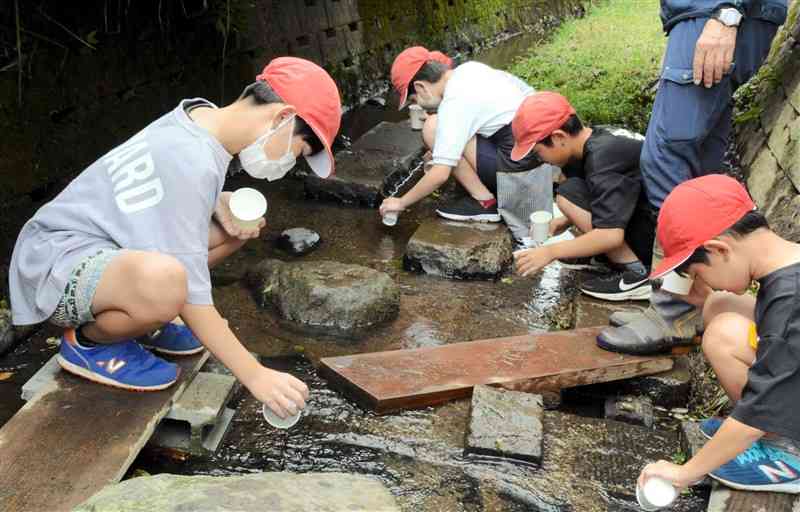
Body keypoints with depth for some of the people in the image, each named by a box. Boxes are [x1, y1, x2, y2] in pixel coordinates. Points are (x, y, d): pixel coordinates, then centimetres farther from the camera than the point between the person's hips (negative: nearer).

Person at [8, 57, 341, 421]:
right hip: (56, 260, -9)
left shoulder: (203, 116, 0)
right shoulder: (191, 163, -28)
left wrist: (220, 205, -6)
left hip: (107, 240, 9)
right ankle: (87, 340, -7)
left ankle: (136, 312, 11)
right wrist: (254, 375, -23)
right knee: (166, 281, -40)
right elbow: (191, 293, -27)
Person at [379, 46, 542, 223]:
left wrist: (401, 203, -4)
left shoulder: (453, 105, -16)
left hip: (519, 163, -9)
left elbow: (440, 175, -19)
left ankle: (485, 202, -5)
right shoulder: (470, 68, 6)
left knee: (432, 129, -10)